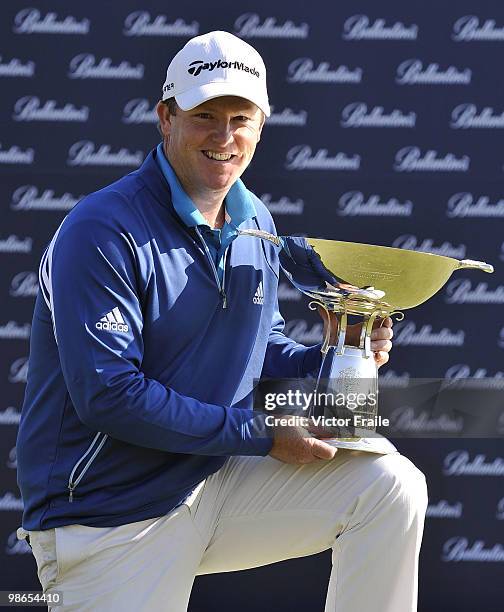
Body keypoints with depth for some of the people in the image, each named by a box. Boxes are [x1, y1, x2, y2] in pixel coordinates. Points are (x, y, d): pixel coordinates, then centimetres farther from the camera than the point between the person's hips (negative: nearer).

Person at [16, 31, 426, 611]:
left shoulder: (255, 224, 8)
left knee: (391, 486, -7)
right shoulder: (102, 232, -18)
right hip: (108, 525, -7)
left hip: (214, 485, 7)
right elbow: (109, 395, -24)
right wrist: (261, 433, -21)